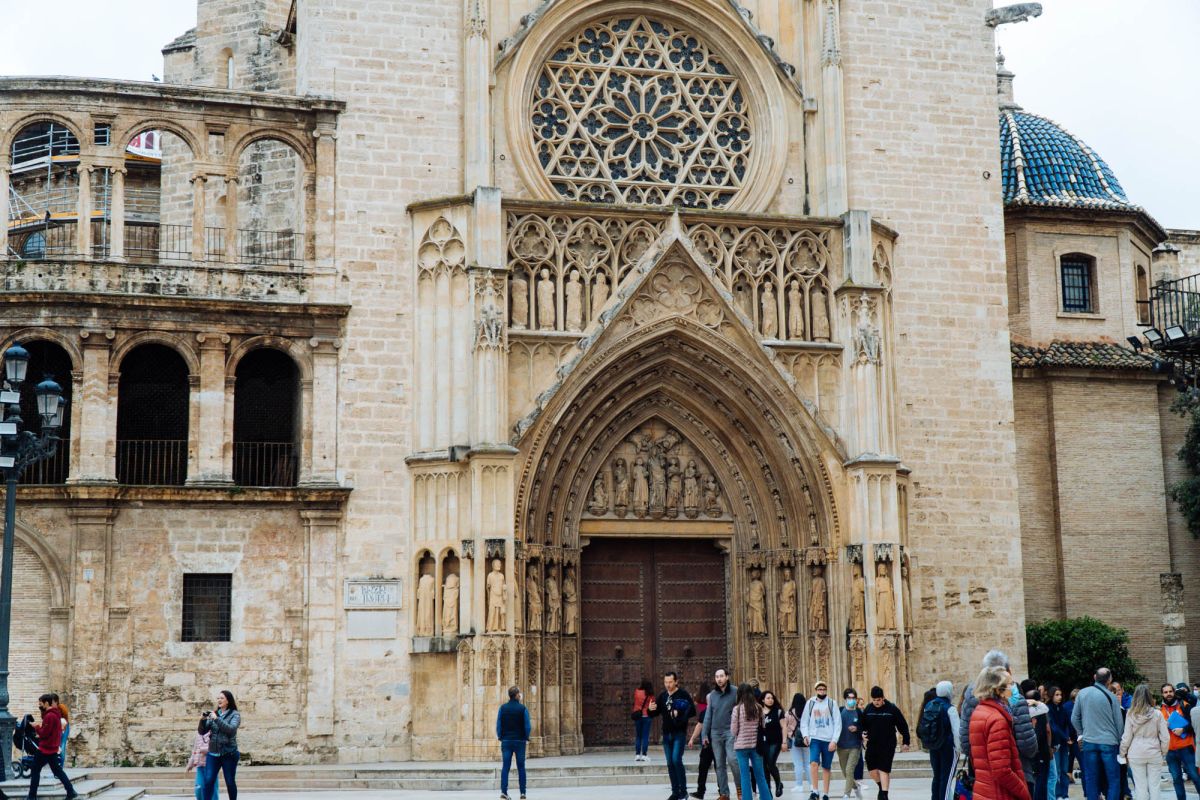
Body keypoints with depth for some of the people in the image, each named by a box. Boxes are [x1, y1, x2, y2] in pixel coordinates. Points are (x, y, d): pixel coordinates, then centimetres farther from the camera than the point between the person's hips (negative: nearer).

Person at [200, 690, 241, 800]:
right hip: (213, 754, 3)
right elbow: (202, 731, 6)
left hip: (228, 754, -3)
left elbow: (231, 729, -18)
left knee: (230, 782, 5)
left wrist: (217, 719, -22)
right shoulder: (214, 714, 9)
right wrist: (202, 720, -13)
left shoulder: (235, 715, 0)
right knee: (208, 781, -7)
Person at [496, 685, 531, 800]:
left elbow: (498, 725, -1)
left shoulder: (503, 708, 0)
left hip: (506, 741, 1)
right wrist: (526, 738, 9)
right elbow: (527, 726, -6)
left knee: (505, 767, 0)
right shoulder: (522, 708, -6)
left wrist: (500, 738, 10)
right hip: (520, 741, -1)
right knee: (521, 767, 7)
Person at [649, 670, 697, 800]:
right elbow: (656, 713, 16)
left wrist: (680, 714, -25)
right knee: (670, 763, 7)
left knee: (676, 759, -15)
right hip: (667, 733, 6)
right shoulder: (662, 695, 10)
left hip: (679, 732, -6)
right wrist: (651, 710, -6)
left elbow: (692, 711, -11)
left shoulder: (683, 694, -6)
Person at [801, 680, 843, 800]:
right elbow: (804, 721, 8)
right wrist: (805, 735, -9)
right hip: (815, 739, 0)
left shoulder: (832, 703, 1)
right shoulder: (810, 703, 5)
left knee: (826, 767, 6)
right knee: (814, 763, -19)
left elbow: (838, 723, -2)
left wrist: (834, 740, -10)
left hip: (829, 740, 0)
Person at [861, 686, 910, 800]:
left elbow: (903, 725, -1)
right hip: (872, 744, 4)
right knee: (872, 769, 5)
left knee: (884, 769, -6)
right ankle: (881, 787, 30)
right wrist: (863, 733, -5)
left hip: (888, 745, -4)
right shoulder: (868, 709, 2)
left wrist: (906, 741, 0)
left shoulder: (892, 708, -7)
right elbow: (863, 725, 15)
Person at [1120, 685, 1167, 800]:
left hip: (1136, 755, 0)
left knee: (1140, 786, 6)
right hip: (1154, 754, 0)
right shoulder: (1157, 714, -6)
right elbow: (1165, 737, -3)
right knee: (1154, 786, 7)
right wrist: (1164, 752, 13)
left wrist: (1122, 753, 11)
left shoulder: (1131, 714, -6)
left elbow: (1126, 737, -3)